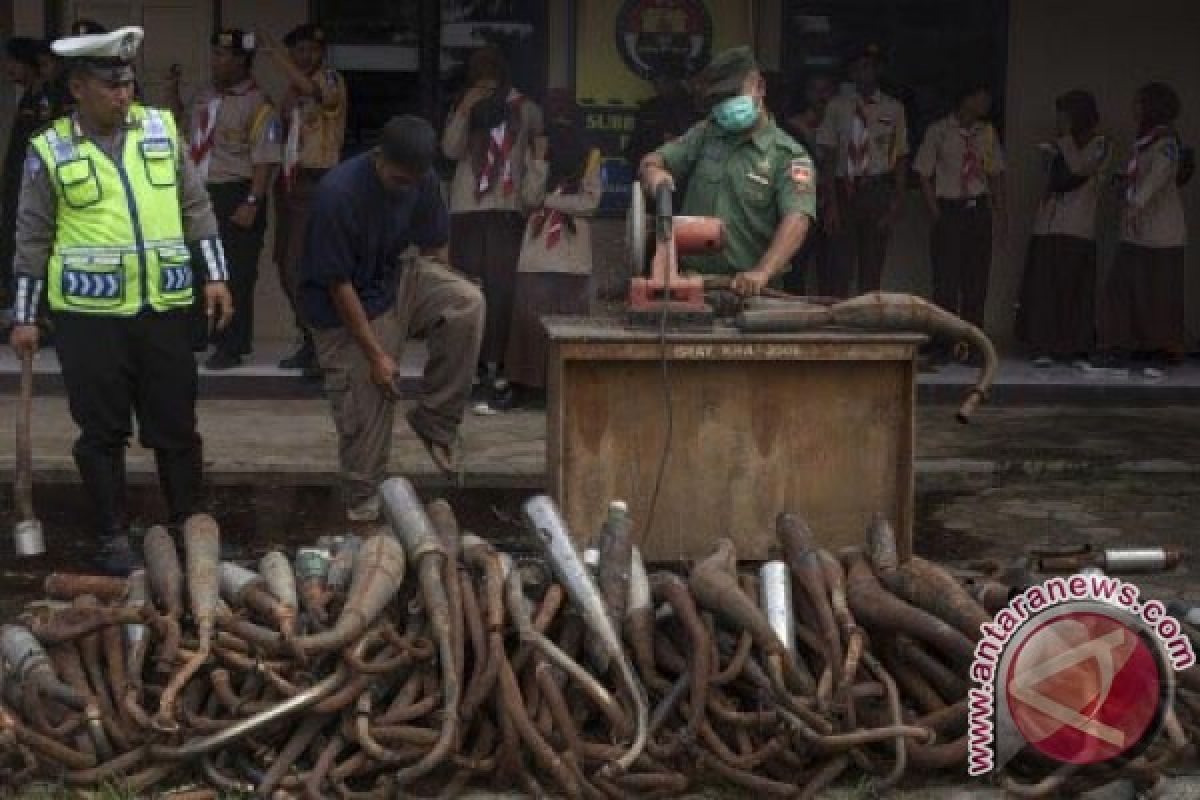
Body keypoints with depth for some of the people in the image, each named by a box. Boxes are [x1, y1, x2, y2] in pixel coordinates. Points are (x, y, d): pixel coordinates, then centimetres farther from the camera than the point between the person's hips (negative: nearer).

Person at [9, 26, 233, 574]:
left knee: (176, 426, 8)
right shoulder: (50, 151, -2)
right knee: (102, 432, 5)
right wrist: (24, 316, 3)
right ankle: (112, 535, 17)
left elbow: (195, 207, 10)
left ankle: (188, 525, 22)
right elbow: (32, 239, 3)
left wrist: (216, 276, 4)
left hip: (163, 308, 2)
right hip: (90, 313, -2)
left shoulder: (162, 129, 5)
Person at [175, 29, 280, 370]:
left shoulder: (257, 105, -11)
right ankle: (194, 338, 26)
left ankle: (231, 348, 3)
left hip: (235, 195, -8)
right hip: (200, 194, 8)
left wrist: (252, 203, -23)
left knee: (235, 276, -4)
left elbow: (266, 160, -16)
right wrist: (174, 96, 16)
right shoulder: (206, 97, 13)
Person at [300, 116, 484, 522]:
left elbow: (435, 248, 5)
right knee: (364, 414, -4)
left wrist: (443, 301, 0)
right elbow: (339, 285, -22)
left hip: (395, 281, 5)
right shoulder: (338, 194, -27)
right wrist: (376, 354, -19)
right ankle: (362, 505, 18)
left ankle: (435, 418, -10)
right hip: (348, 310, -5)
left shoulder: (422, 180, -10)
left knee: (469, 303, -23)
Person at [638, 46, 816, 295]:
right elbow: (652, 161, 16)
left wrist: (762, 273, -30)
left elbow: (796, 220, -15)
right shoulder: (705, 134, 17)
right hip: (691, 279, 3)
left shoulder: (788, 155, -2)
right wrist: (653, 172, -10)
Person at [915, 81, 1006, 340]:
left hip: (979, 210, 3)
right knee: (946, 280, -5)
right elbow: (924, 176, 0)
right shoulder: (938, 132, -2)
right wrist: (936, 215, -7)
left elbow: (996, 175, 13)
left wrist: (999, 216, 5)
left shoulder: (988, 132, 9)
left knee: (977, 280, 4)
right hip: (948, 209, -3)